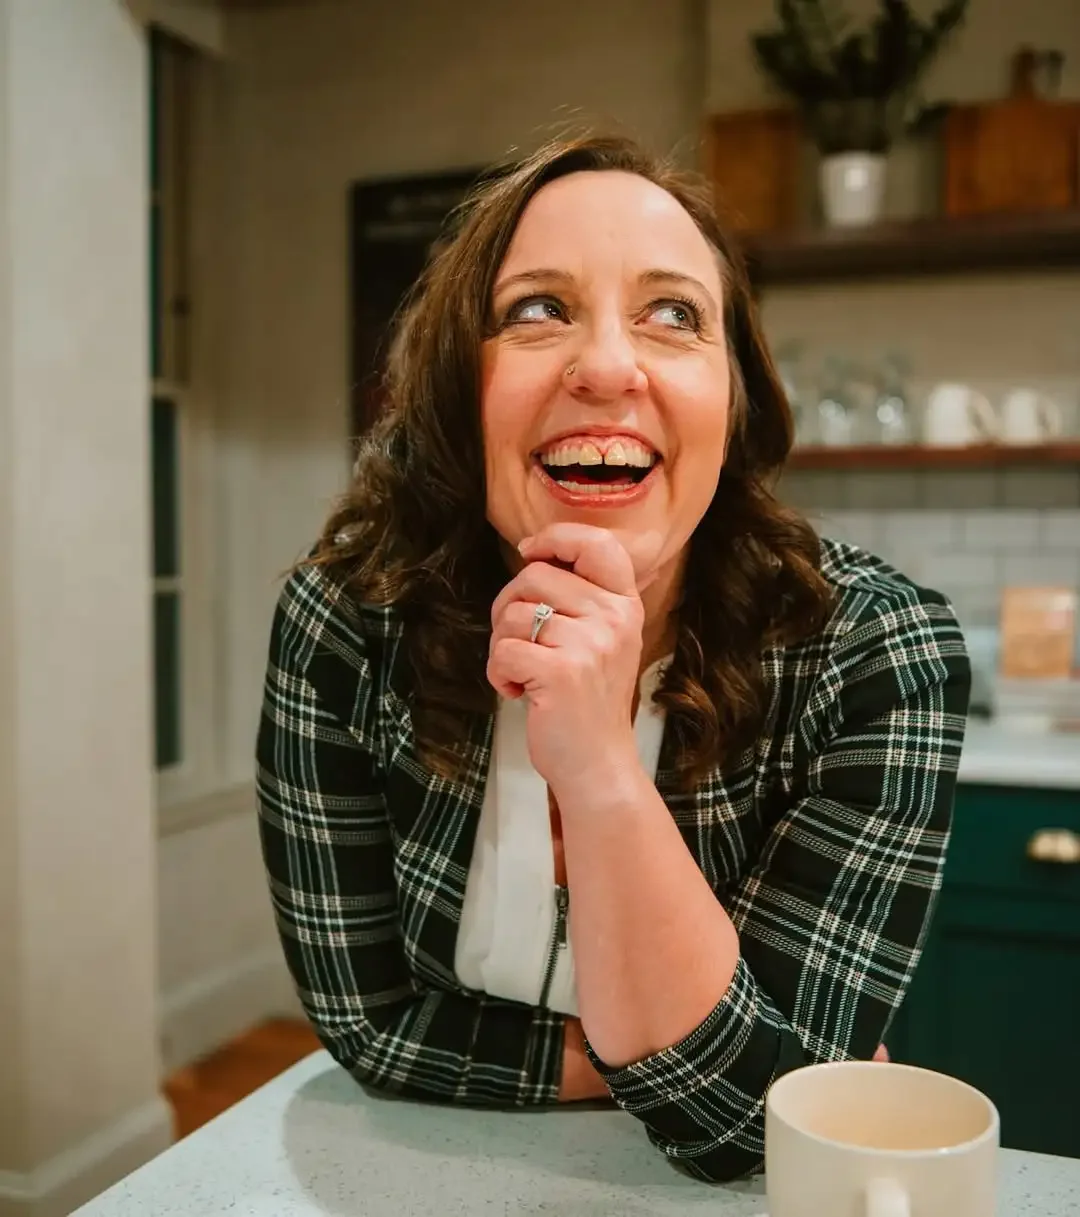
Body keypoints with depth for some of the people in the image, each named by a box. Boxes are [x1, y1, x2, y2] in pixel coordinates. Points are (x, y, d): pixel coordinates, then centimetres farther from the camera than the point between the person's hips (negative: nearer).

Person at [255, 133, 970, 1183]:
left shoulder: (881, 653, -21)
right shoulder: (343, 625, -18)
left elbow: (747, 1118, -22)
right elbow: (370, 1025, -11)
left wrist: (601, 770, -34)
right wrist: (665, 1059, -16)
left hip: (740, 1189, 0)